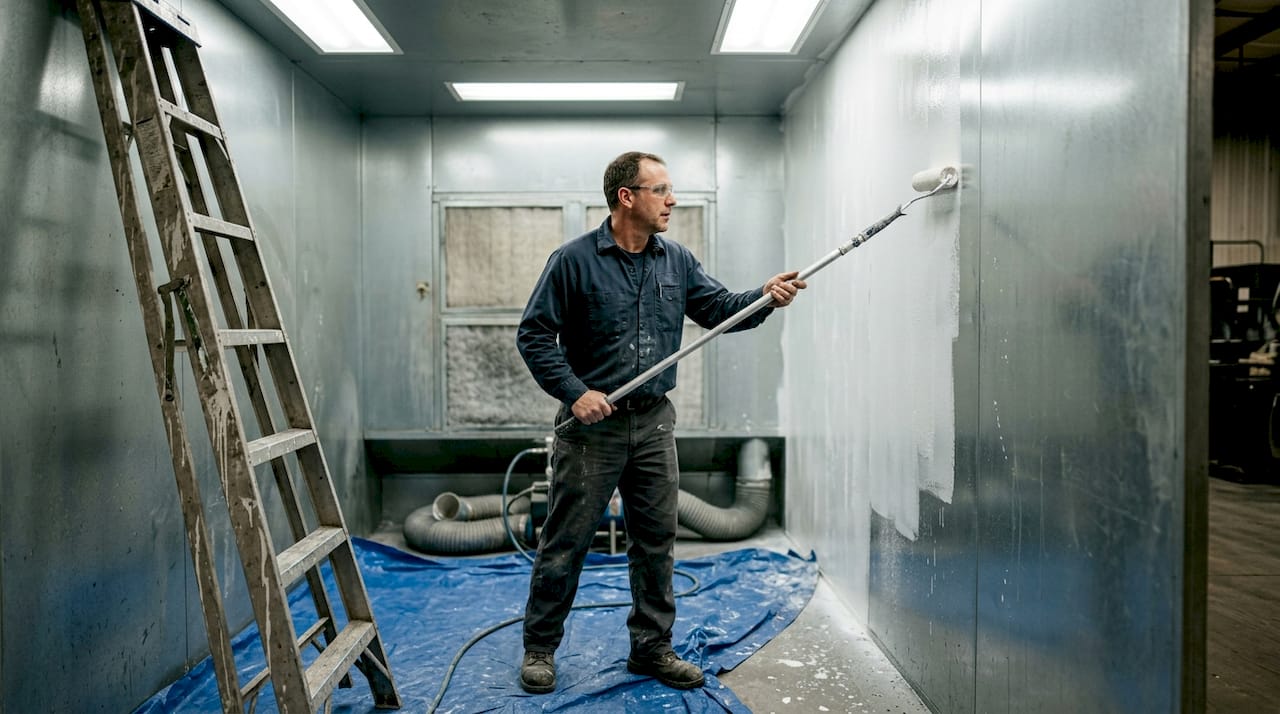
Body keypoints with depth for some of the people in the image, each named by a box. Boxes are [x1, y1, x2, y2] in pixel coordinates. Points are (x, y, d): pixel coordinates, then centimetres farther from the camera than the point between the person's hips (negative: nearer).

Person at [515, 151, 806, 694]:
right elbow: (534, 334, -7)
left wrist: (765, 297, -12)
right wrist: (575, 392, -16)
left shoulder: (677, 262, 8)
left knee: (656, 541, 12)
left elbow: (719, 309, 7)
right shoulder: (574, 260, -8)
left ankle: (652, 648, 28)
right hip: (592, 424, -5)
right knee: (565, 542, 5)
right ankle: (539, 648, 23)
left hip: (654, 424, 5)